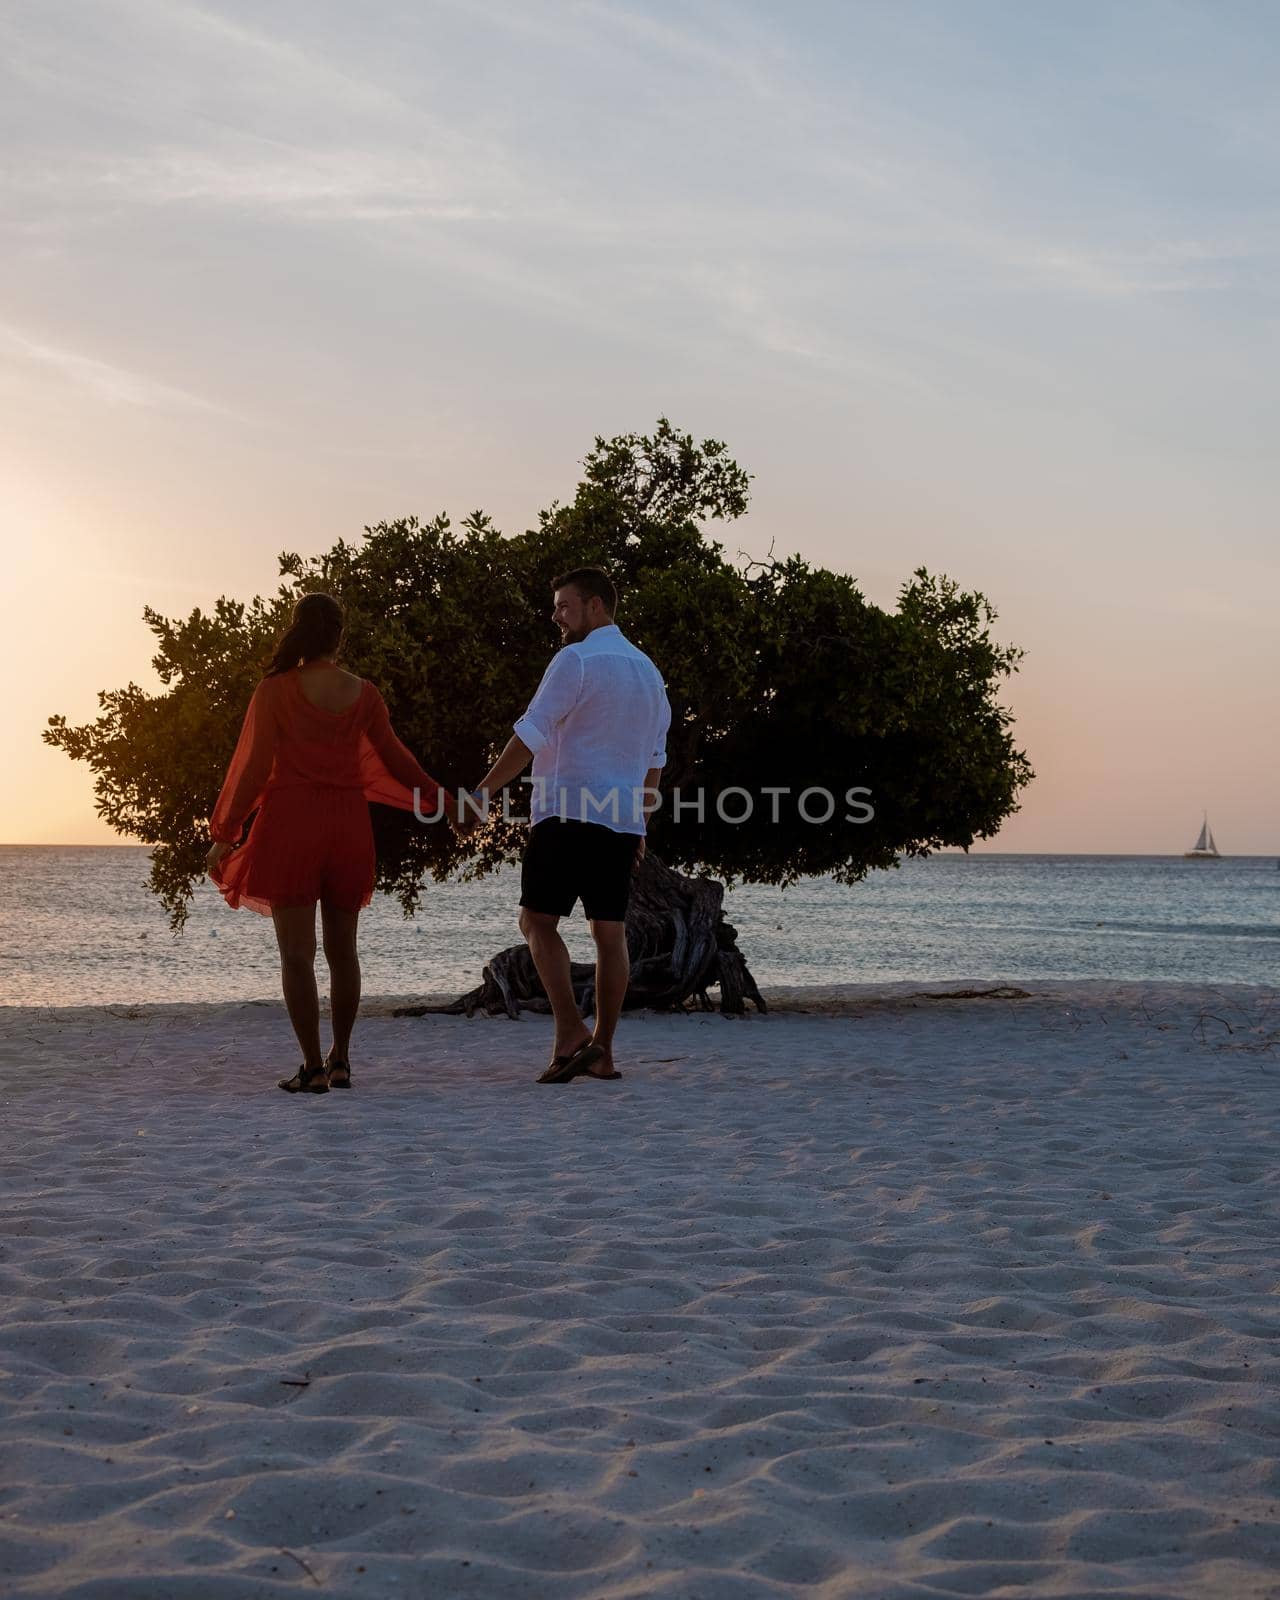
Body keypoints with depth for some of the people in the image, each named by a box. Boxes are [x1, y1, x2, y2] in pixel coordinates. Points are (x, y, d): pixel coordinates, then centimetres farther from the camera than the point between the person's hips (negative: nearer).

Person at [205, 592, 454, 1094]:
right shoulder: (362, 693, 4)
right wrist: (444, 803, 19)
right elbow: (395, 761, 6)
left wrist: (224, 834, 1)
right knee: (342, 947, 14)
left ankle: (312, 1067, -4)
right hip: (348, 826, 3)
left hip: (291, 825, -3)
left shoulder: (275, 690, -5)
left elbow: (254, 766, -6)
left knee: (297, 952, -1)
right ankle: (340, 1060, 19)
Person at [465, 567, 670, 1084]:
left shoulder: (576, 660, -7)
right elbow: (654, 759, 21)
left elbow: (530, 736, -12)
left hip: (568, 814, -7)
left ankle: (570, 1032, -16)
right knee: (610, 931, 6)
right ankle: (601, 1052, 7)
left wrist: (482, 793, -8)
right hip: (622, 821, 7)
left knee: (538, 920, -3)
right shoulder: (648, 670, 18)